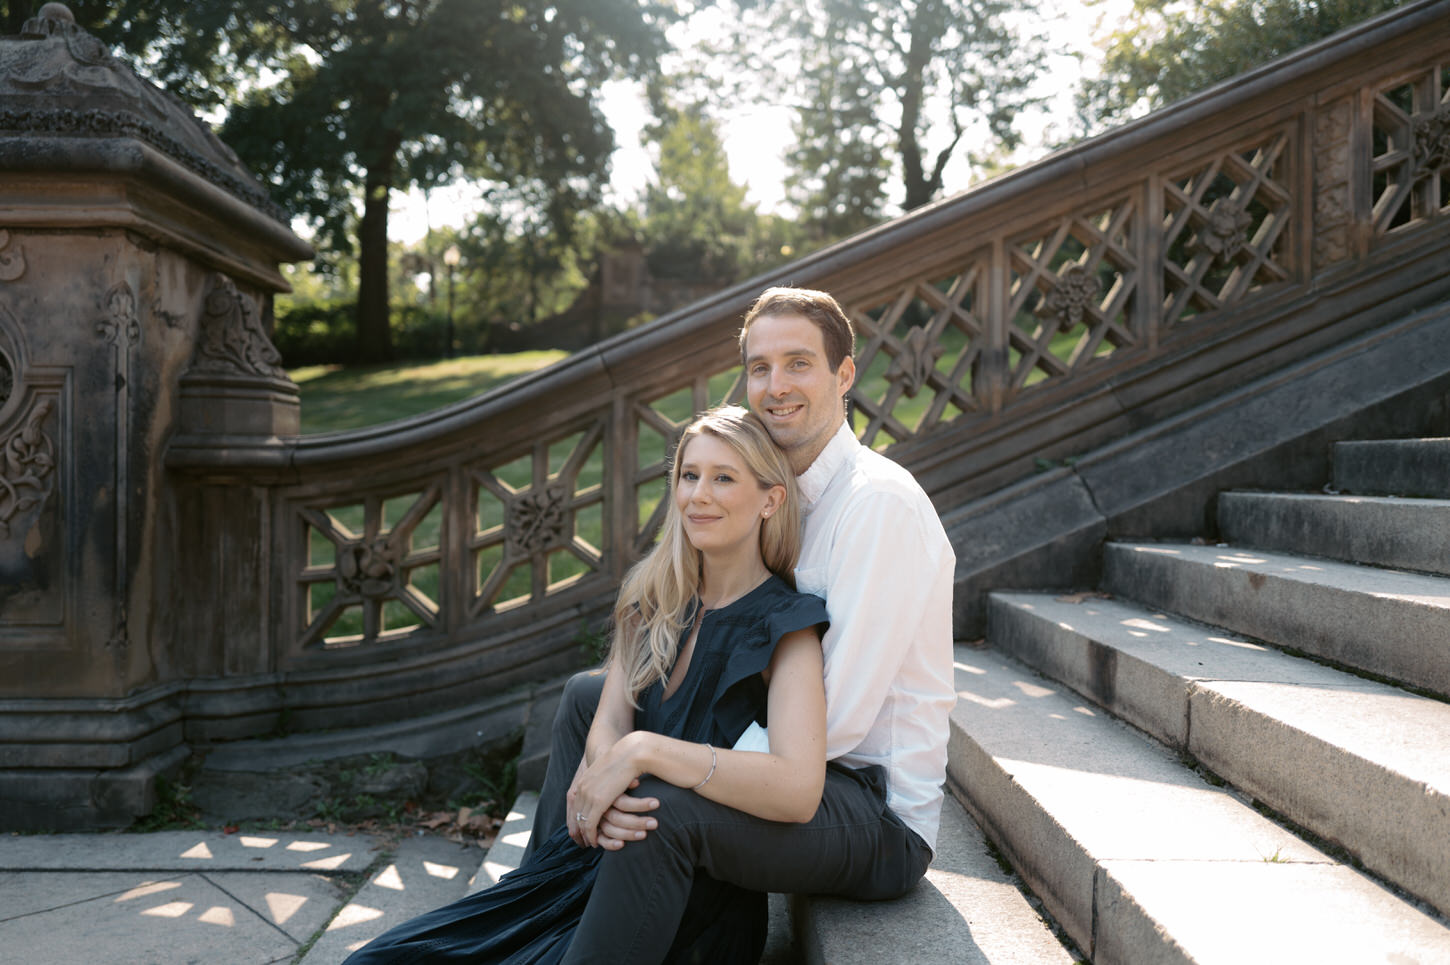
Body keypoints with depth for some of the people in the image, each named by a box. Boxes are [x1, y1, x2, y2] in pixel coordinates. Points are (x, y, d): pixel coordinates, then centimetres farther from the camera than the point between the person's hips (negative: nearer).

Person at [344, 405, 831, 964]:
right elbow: (606, 728, 1)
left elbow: (799, 790, -25)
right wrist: (606, 781, -24)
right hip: (596, 855, 6)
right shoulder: (653, 603, 10)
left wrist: (644, 750, -30)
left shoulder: (783, 629, -10)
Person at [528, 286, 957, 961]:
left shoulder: (879, 501, -19)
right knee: (588, 697, 11)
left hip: (882, 816, -9)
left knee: (661, 814, -33)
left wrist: (648, 776, -28)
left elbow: (837, 720, -25)